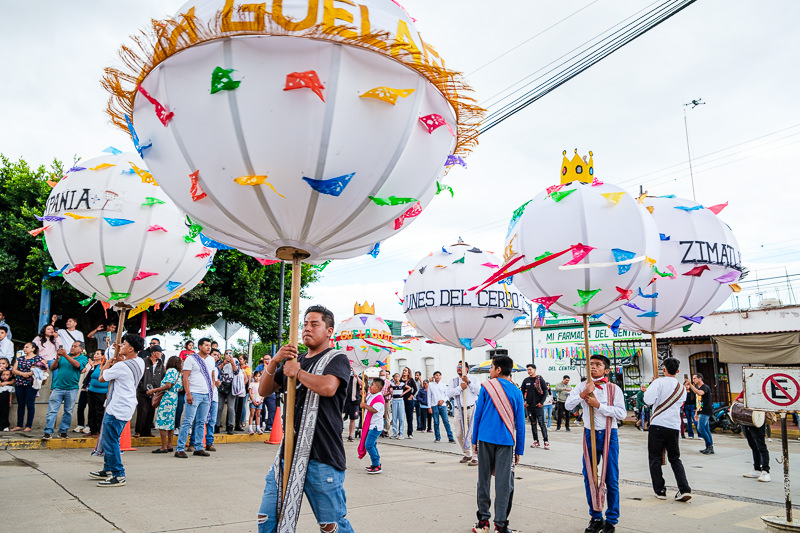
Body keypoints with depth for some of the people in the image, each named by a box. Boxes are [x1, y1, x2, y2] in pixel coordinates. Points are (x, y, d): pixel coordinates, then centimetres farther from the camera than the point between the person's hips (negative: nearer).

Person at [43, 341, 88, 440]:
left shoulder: (83, 358, 5)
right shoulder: (63, 357, 14)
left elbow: (77, 365, -16)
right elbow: (52, 368, 8)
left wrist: (65, 355, -22)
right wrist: (57, 358, -9)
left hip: (72, 389, -1)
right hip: (58, 387, 1)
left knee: (68, 412, 5)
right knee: (52, 410, -4)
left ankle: (63, 431, 14)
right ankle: (48, 432, -2)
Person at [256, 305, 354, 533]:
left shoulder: (337, 359, -2)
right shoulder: (294, 361, 17)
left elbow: (328, 387, -22)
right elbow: (264, 390, 13)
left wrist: (297, 372, -8)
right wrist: (274, 362, -3)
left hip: (321, 456, -6)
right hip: (289, 452, 6)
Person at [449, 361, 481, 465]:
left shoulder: (473, 380, 8)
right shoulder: (453, 381, 13)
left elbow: (478, 391, -9)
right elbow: (449, 393, -3)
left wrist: (468, 382, -13)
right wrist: (460, 387, -13)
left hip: (471, 409, -3)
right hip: (459, 410, 3)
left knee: (473, 434, -8)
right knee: (459, 435, 6)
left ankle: (475, 457, 1)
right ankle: (467, 454, 24)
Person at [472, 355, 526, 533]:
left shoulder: (486, 387, 0)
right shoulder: (516, 391, 4)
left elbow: (478, 414, 1)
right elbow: (520, 423, 4)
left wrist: (474, 440, 9)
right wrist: (519, 450, 10)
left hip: (486, 438, 0)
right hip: (506, 441, 0)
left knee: (484, 479, 9)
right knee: (503, 482, 3)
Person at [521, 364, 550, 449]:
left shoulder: (540, 379, -3)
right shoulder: (526, 380, 8)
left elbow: (546, 391, -3)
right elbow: (522, 392, 15)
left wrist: (542, 402, -9)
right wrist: (523, 402, 5)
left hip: (538, 405, -4)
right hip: (529, 406, 4)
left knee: (541, 423, -7)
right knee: (533, 423, 7)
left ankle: (546, 442, -3)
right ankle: (536, 441, 14)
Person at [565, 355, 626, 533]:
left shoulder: (614, 389, -3)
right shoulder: (583, 386, 4)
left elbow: (622, 413, -14)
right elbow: (568, 405, -7)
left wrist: (598, 405, -19)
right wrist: (584, 393, -19)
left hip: (608, 436, -2)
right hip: (589, 435, 3)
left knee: (611, 480, 3)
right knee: (589, 478, 9)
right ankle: (595, 518, 25)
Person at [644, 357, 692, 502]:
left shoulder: (659, 382, -8)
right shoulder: (682, 388, 11)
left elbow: (648, 400, -18)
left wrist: (649, 388, 2)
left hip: (657, 425, -5)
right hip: (674, 427, 5)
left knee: (655, 458, 6)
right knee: (675, 459, 15)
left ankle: (660, 491, 9)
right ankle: (684, 490, 3)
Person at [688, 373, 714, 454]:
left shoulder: (705, 387, -10)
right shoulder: (698, 388, 18)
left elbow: (700, 393, -34)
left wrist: (690, 385, -35)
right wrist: (697, 414, 22)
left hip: (706, 411, -9)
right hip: (702, 412, 9)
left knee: (700, 428, -15)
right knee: (706, 429, 9)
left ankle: (710, 445, -9)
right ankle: (709, 448, 11)